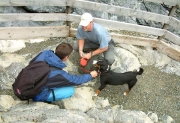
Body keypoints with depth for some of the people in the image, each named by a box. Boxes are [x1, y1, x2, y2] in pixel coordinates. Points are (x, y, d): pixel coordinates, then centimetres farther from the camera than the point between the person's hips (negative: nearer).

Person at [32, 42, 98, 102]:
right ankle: (46, 99, 5)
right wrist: (90, 75, 4)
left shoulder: (44, 53, -16)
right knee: (70, 90, -6)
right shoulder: (58, 73, -30)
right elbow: (75, 80, -12)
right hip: (38, 95, -7)